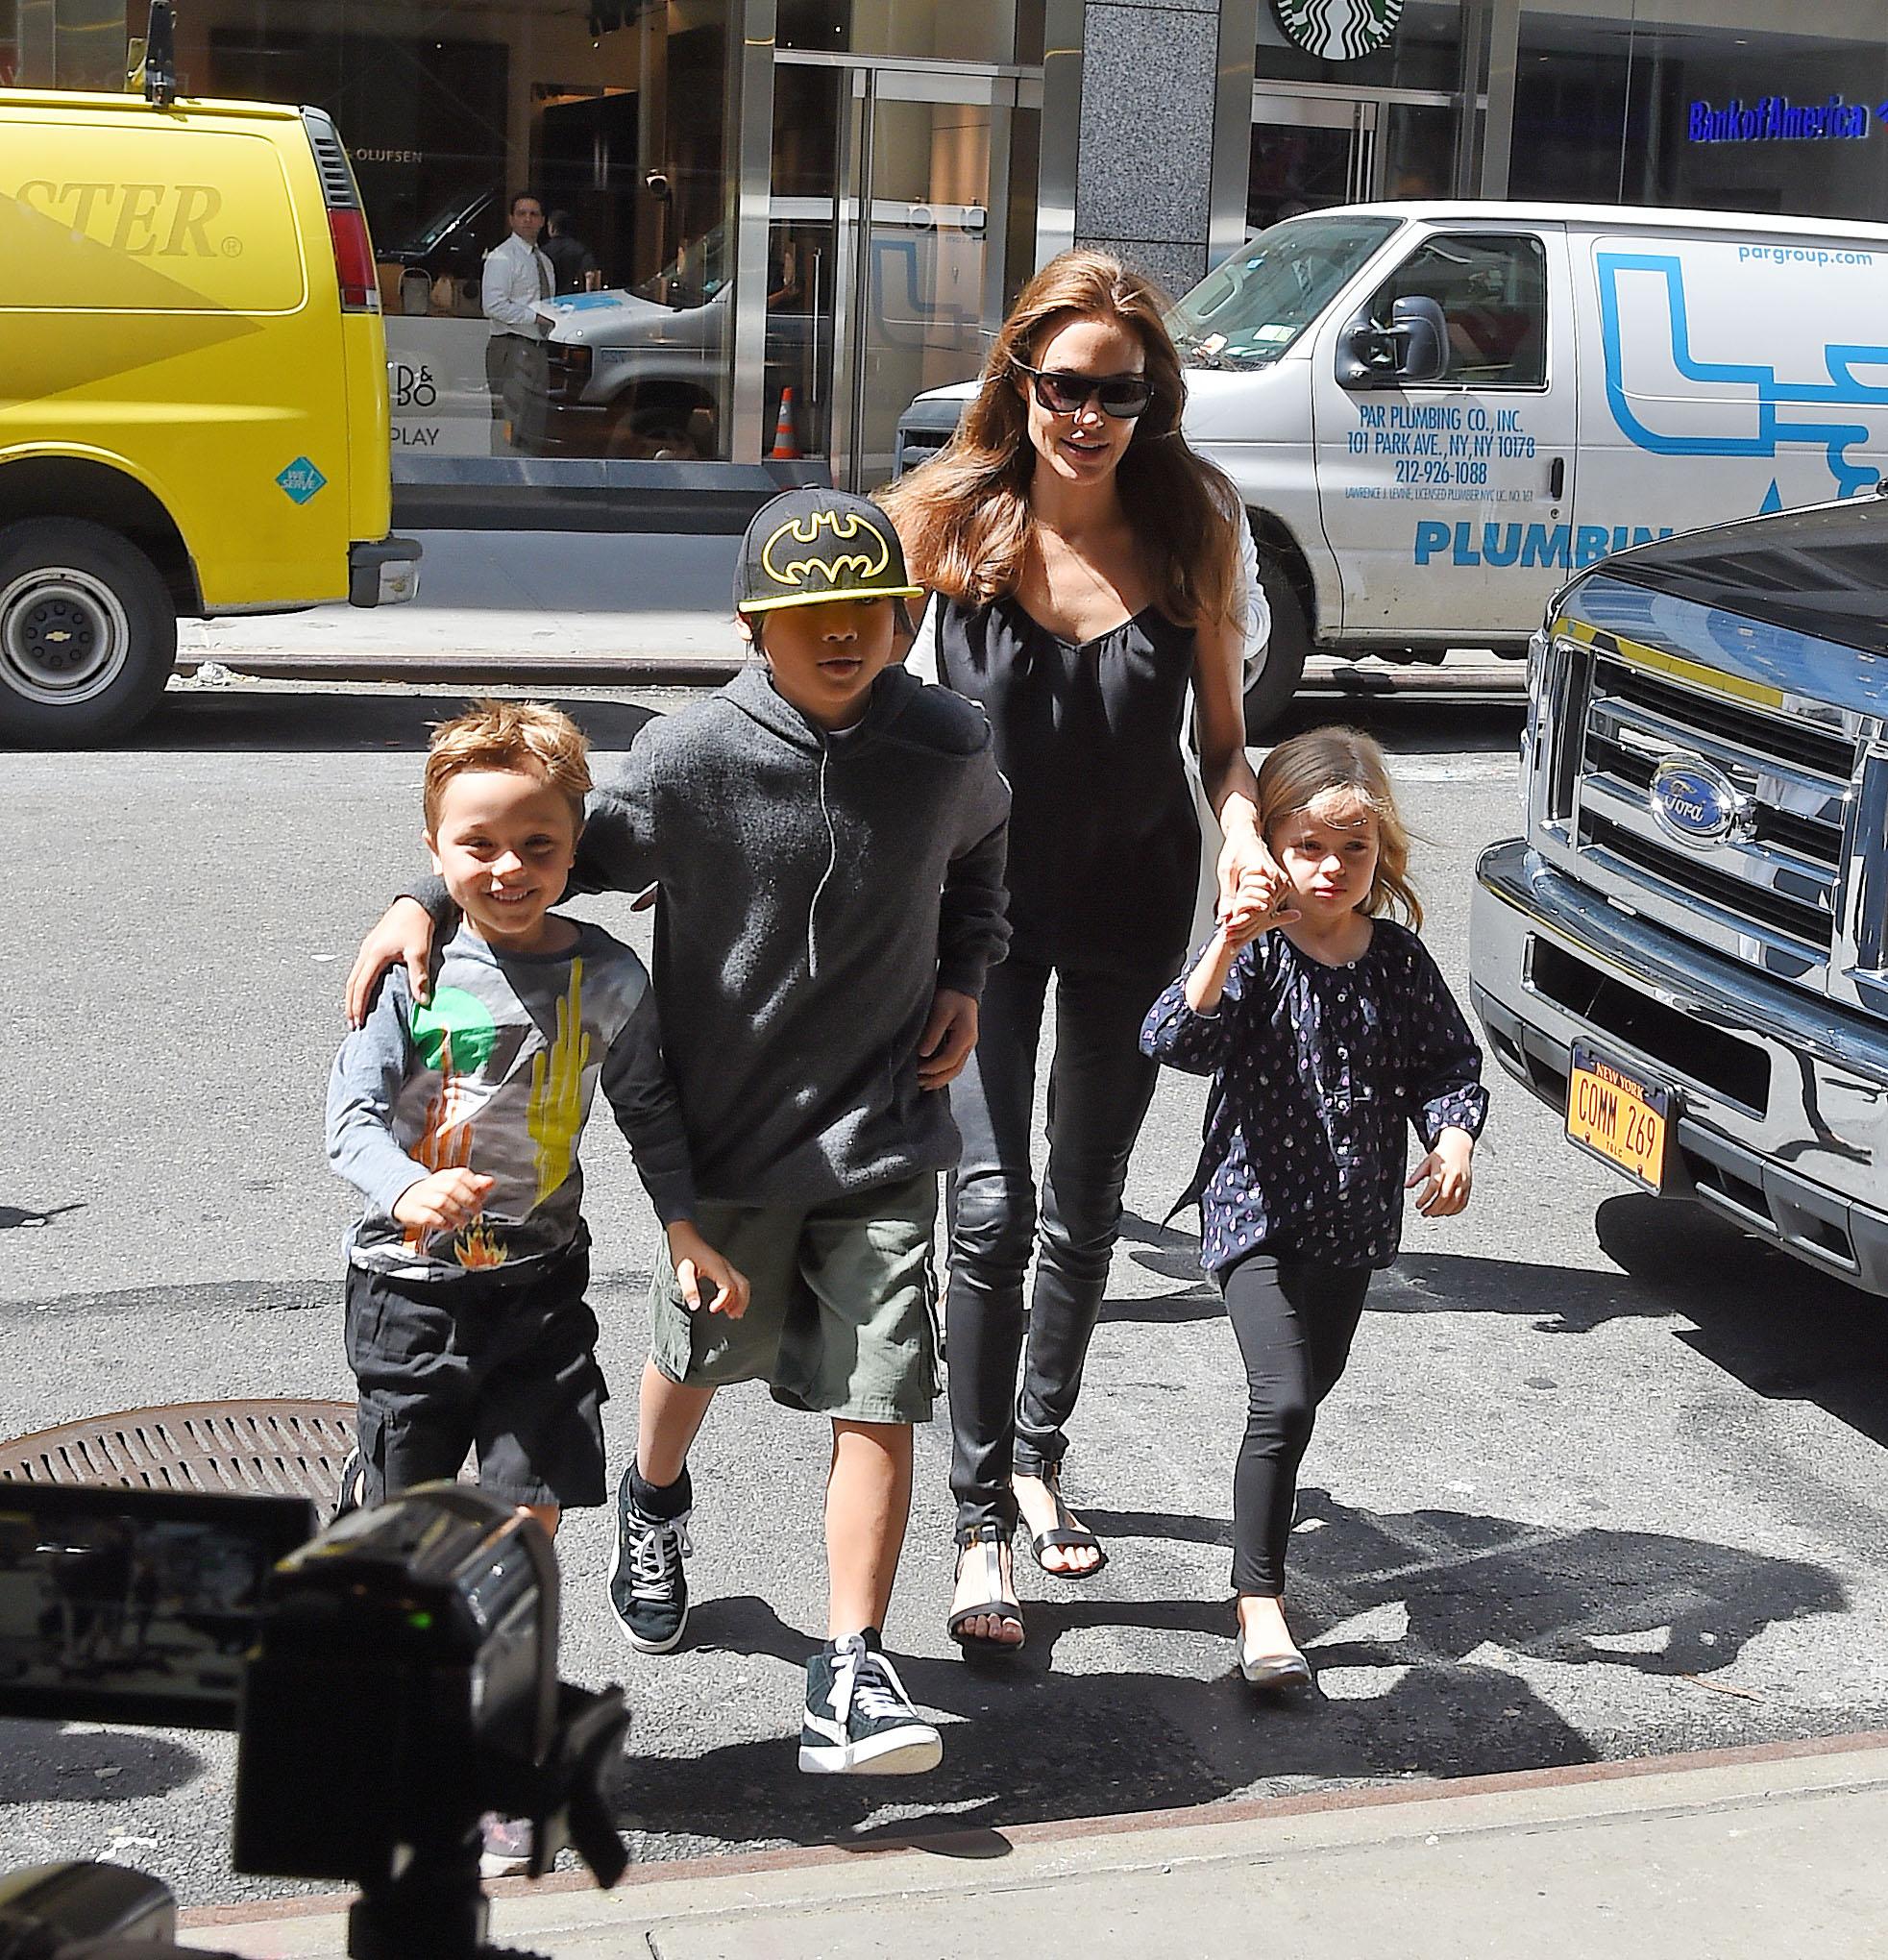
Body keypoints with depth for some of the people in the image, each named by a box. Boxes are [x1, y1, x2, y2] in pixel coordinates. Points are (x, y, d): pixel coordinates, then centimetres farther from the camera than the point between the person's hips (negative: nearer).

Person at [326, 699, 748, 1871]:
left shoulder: (607, 979, -3)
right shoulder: (415, 969, -9)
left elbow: (650, 1112, 8)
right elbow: (353, 1112, -11)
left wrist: (687, 1233, -1)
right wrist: (409, 1192, -30)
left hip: (539, 1280, 1)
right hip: (412, 1280, -1)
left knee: (527, 1518, -2)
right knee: (402, 1509, 9)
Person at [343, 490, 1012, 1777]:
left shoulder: (951, 749, -7)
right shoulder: (693, 757, -16)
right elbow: (571, 849, -4)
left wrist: (966, 975, 7)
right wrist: (424, 905, -16)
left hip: (883, 1137, 1)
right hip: (729, 1128, 0)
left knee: (878, 1403, -6)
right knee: (702, 1352, 22)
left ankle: (853, 1677, 1)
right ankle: (656, 1502, 56)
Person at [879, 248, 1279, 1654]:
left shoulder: (1195, 529, -9)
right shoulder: (953, 516, -13)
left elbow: (1223, 737, -1)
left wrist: (1243, 833, -21)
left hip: (1135, 900, 2)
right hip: (985, 895, -2)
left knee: (1087, 1202, 15)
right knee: (992, 1207, -10)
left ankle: (1039, 1458, 37)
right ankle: (981, 1523, 4)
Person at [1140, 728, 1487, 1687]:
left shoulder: (1399, 958, 1)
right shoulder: (1255, 950, -11)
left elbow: (1448, 1061, 9)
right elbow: (1175, 1040, -25)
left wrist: (1452, 1136, -10)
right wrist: (1227, 948, -38)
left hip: (1353, 1213, 5)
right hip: (1258, 1206, -5)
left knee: (1309, 1387, 20)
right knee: (1283, 1402, -16)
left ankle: (1268, 1512, 47)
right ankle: (1259, 1605, -9)